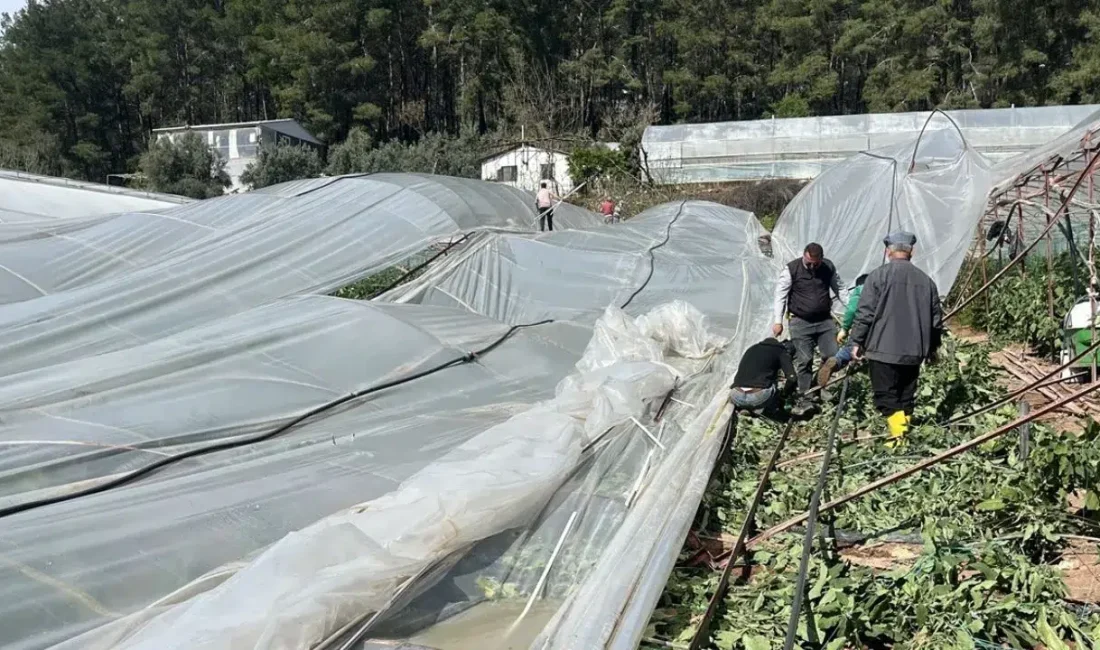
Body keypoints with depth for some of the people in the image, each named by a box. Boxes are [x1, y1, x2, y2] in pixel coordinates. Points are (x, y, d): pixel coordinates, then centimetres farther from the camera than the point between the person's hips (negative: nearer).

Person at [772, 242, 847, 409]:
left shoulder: (829, 267, 1)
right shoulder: (791, 269, -11)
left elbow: (840, 290, 13)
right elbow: (781, 295, -8)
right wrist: (778, 321, -11)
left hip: (825, 320, 4)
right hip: (801, 322, -4)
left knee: (832, 356, 2)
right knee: (804, 360, -3)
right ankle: (804, 395, 6)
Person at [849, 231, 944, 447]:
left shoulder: (879, 275, -6)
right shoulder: (926, 280, 9)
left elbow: (865, 313, -10)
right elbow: (936, 319, 15)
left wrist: (857, 341, -1)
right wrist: (932, 347, 27)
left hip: (883, 349, -5)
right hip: (913, 351, 5)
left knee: (886, 396, -1)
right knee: (906, 397, 14)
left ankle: (898, 435, -17)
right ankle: (904, 436, 20)